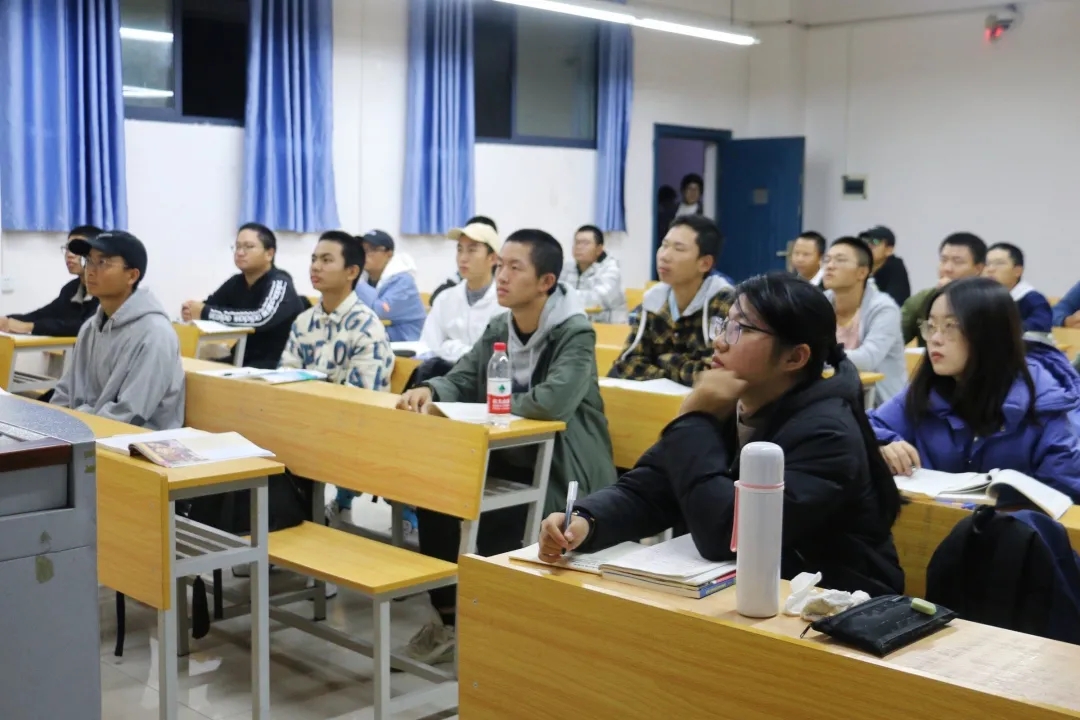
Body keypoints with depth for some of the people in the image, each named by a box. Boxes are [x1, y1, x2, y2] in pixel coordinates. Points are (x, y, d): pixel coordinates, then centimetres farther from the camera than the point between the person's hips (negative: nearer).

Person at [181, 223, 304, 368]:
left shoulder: (279, 284, -14)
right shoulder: (236, 282, 8)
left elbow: (262, 319, -31)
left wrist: (205, 313, -26)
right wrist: (191, 311, -19)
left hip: (278, 364, -6)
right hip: (243, 359, 7)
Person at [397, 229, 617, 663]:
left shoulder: (576, 333, -18)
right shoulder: (499, 328, 7)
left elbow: (554, 401, -33)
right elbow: (462, 380, 8)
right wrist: (430, 390, -16)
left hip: (563, 471, -7)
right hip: (510, 457, 7)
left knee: (489, 521, -27)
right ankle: (449, 616, 0)